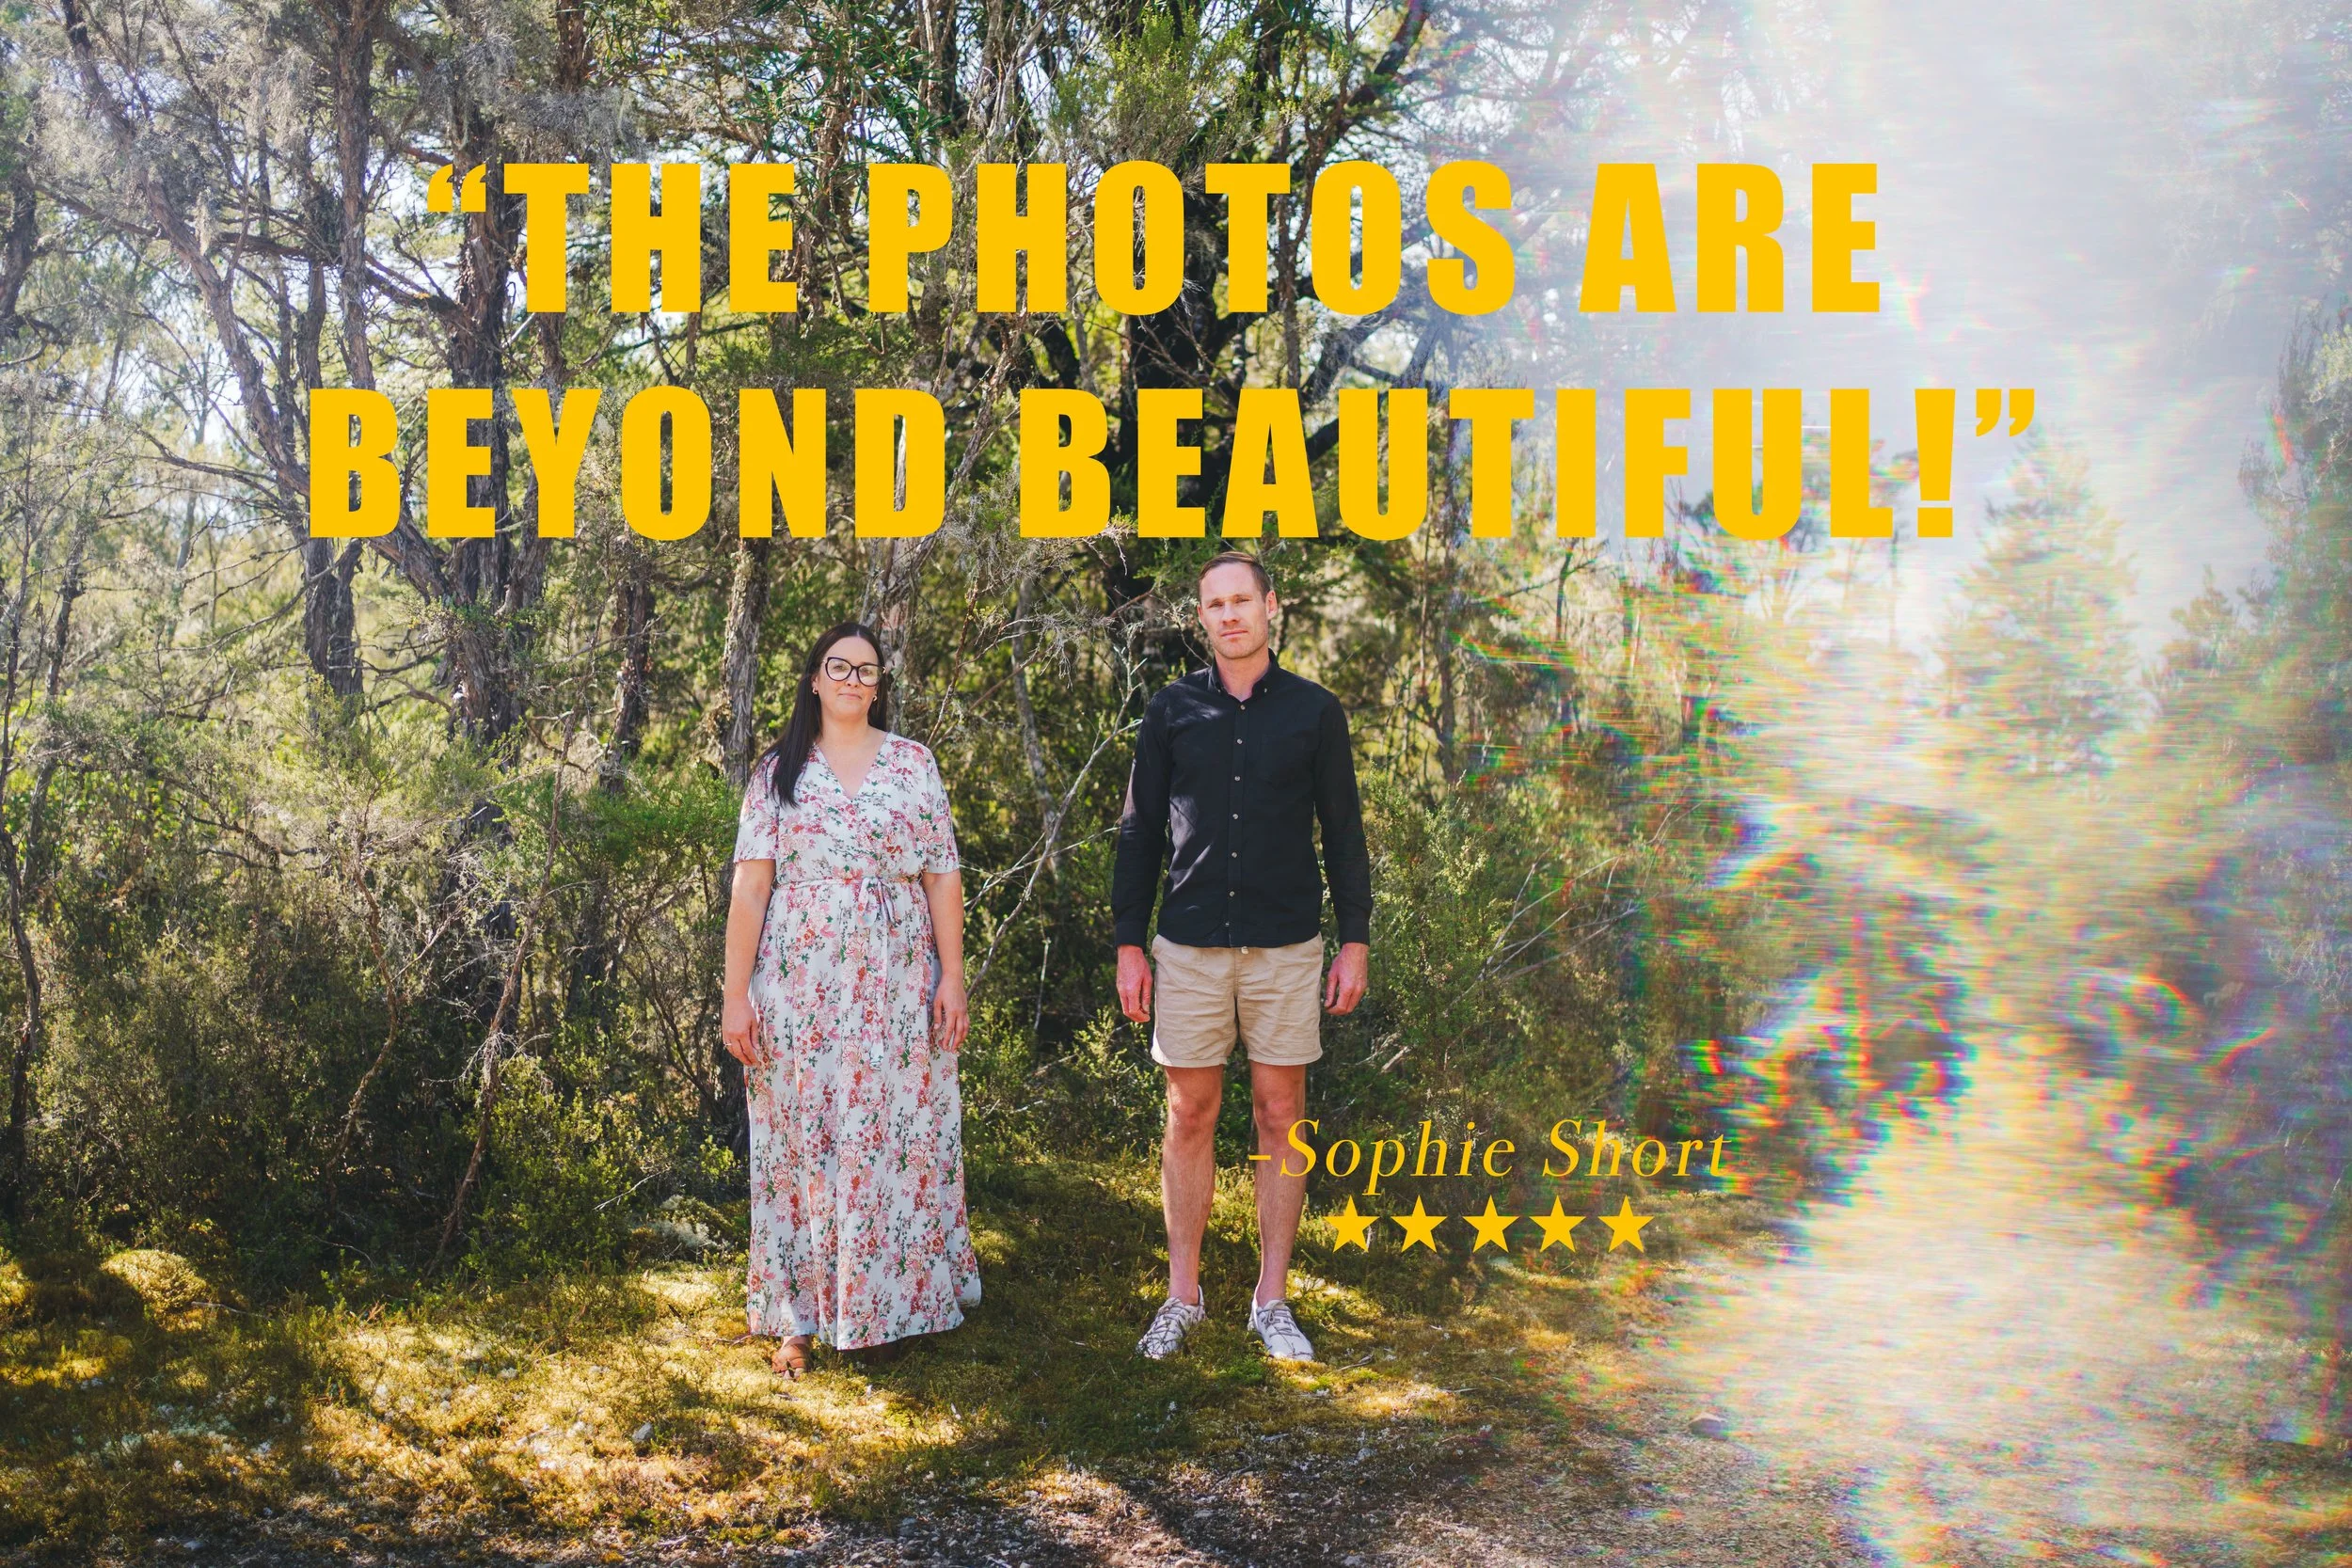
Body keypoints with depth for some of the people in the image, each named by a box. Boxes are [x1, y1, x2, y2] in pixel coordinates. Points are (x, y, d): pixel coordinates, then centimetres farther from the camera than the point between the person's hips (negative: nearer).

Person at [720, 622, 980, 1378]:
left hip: (895, 986, 1)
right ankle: (798, 1316, 11)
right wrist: (736, 993, -5)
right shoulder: (778, 771, 6)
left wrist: (952, 975, -3)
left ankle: (885, 1310, 13)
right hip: (800, 988, 0)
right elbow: (750, 886, 1)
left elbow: (943, 876, 5)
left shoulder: (913, 764, 8)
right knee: (802, 1139, 3)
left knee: (895, 1137, 1)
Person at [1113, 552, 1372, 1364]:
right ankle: (1183, 1295, 16)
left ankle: (1272, 1299, 15)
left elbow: (1344, 832, 6)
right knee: (1190, 1116, 5)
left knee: (1280, 1115, 5)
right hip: (1190, 945, 1)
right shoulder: (1172, 710, 4)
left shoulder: (1314, 711, 3)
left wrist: (1355, 940, 1)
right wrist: (1128, 944, 2)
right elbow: (1140, 831, 7)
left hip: (1285, 946, 0)